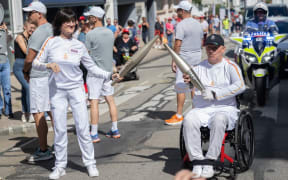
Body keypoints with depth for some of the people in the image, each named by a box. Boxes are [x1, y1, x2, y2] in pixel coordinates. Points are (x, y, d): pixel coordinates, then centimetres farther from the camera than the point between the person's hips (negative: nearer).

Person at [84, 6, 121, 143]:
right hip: (108, 70, 6)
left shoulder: (91, 34, -13)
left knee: (94, 102, -3)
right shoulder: (110, 33, 6)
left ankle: (94, 134, -1)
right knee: (110, 100, 12)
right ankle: (115, 130, 17)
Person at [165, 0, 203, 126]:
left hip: (184, 58, -8)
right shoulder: (198, 24, 11)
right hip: (197, 58, 8)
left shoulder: (181, 25, -14)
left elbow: (177, 44, -17)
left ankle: (179, 116, -2)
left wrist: (174, 61, -13)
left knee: (180, 87, -4)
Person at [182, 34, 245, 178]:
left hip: (225, 108, -2)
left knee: (219, 120, -37)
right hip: (200, 109, 3)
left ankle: (209, 161, -30)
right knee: (188, 120, -29)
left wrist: (215, 93, -18)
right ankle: (196, 161, -26)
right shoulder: (198, 67, 15)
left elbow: (240, 86, -11)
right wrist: (186, 81, -20)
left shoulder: (230, 66, 7)